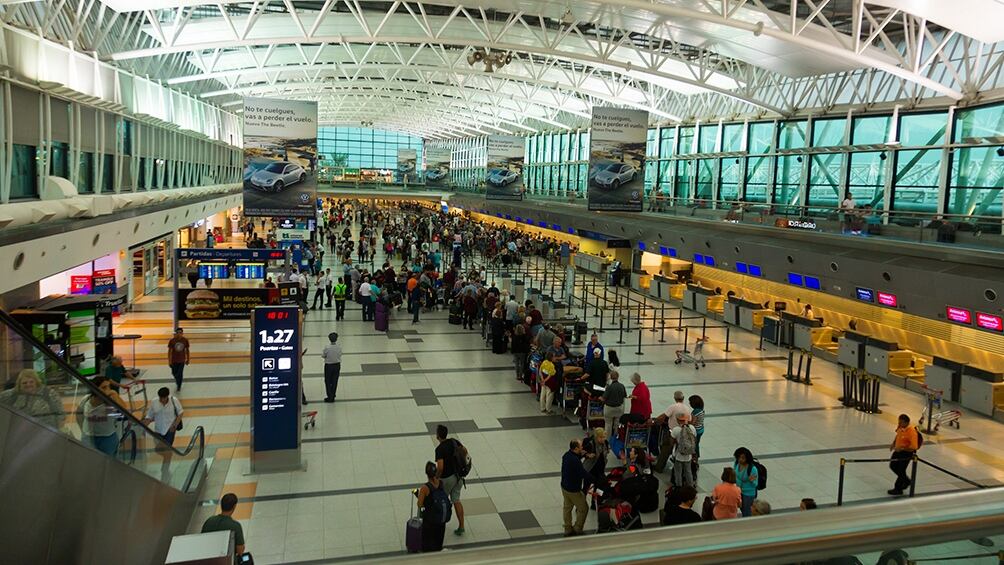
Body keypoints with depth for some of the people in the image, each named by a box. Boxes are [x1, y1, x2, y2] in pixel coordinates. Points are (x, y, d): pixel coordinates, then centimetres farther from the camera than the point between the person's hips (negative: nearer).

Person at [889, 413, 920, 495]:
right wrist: (893, 444, 5)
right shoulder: (900, 427, -7)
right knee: (892, 465, 20)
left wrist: (902, 448, -31)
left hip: (907, 452, -8)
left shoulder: (912, 432, -30)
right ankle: (906, 481, 41)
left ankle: (898, 489, 23)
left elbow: (914, 447, -30)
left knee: (901, 470, 4)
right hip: (898, 450, 8)